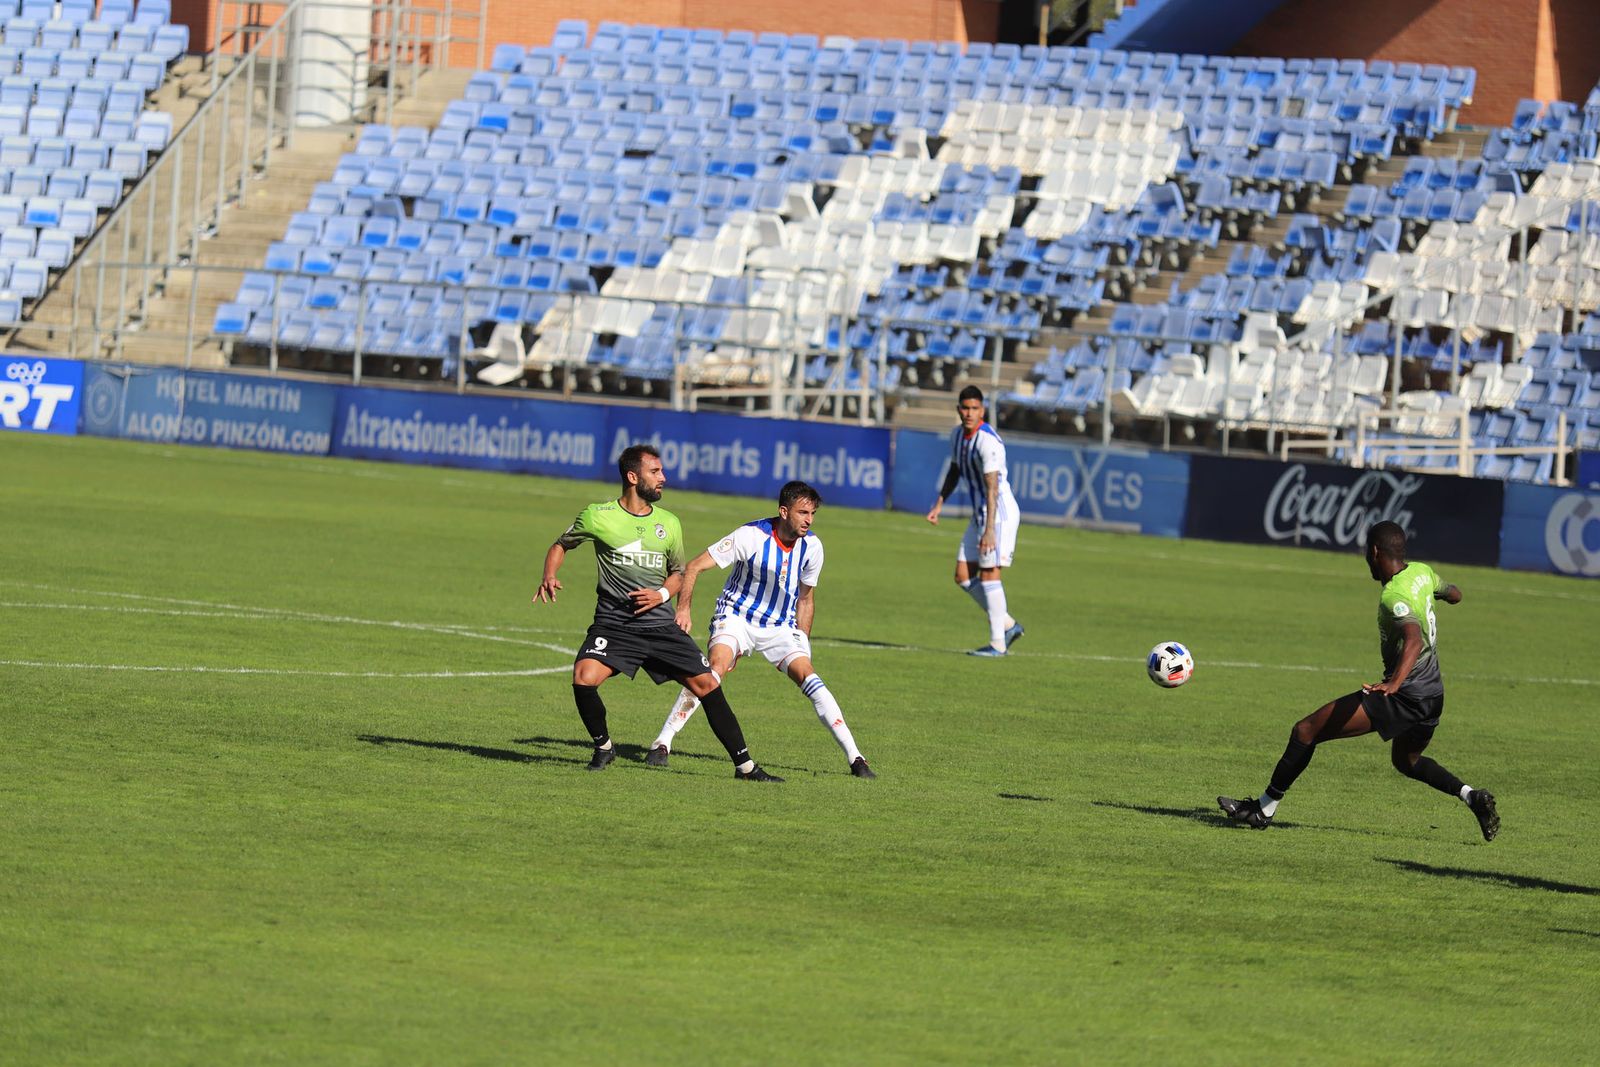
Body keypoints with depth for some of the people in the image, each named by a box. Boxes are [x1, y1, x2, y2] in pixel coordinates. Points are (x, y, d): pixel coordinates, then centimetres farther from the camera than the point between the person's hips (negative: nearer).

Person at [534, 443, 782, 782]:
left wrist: (662, 593, -2)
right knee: (584, 678, -26)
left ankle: (745, 765, 6)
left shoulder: (669, 523, 8)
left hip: (660, 624, 3)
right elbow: (561, 545, 13)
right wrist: (549, 577, -7)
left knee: (708, 685, -4)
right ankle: (603, 747, 1)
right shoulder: (598, 516, -2)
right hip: (613, 623, -3)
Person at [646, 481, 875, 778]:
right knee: (716, 668, -28)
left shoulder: (812, 546, -5)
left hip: (781, 627, 3)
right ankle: (661, 745, -22)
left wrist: (803, 642, 9)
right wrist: (684, 608, -27)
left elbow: (805, 598, 12)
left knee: (808, 678, -17)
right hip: (736, 617, -3)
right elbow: (695, 567, -15)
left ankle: (855, 758, -14)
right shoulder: (751, 536, -18)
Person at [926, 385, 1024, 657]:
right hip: (979, 513, 9)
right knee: (963, 576, 6)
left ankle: (997, 643, -6)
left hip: (1000, 512, -9)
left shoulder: (988, 442, -22)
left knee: (988, 573, -11)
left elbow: (992, 488, -27)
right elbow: (954, 471, 24)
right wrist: (938, 505, 15)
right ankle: (1008, 625, 16)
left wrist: (989, 530, -32)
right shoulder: (957, 435, 7)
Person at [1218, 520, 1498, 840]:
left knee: (1305, 731, -6)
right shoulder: (1423, 572, 5)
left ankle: (1263, 810, -2)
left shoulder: (1394, 597, -20)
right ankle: (1472, 796, 15)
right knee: (1406, 760, 35)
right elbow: (1454, 595, 27)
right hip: (1434, 695, 9)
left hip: (1404, 695, -9)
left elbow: (1414, 638, -38)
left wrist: (1394, 683, -51)